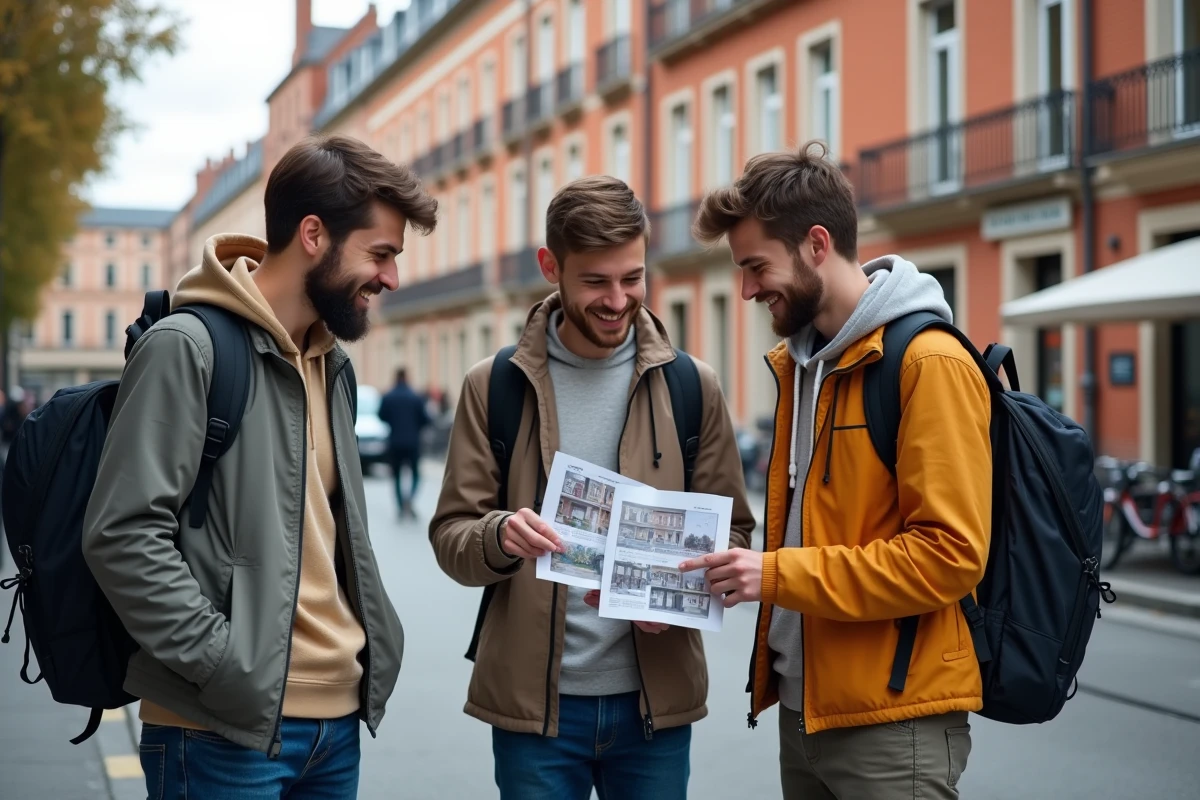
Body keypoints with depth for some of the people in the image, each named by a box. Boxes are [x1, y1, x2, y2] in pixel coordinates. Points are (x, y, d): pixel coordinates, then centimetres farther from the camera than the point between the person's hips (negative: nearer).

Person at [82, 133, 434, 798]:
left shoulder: (329, 361, 15)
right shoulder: (188, 345, -11)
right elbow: (123, 535, -17)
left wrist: (372, 640, 9)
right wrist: (227, 663, -19)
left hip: (339, 717, 7)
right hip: (228, 728, -7)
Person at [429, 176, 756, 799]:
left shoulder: (691, 387, 2)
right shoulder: (495, 386, 0)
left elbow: (732, 531, 6)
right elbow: (450, 535, -1)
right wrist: (500, 537, -23)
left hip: (657, 699, 1)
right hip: (532, 700, -1)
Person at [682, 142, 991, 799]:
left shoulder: (929, 364, -14)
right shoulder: (798, 363, 12)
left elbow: (949, 554, -20)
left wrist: (779, 575, -19)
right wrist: (743, 567, 3)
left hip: (893, 721, -8)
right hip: (803, 704, 8)